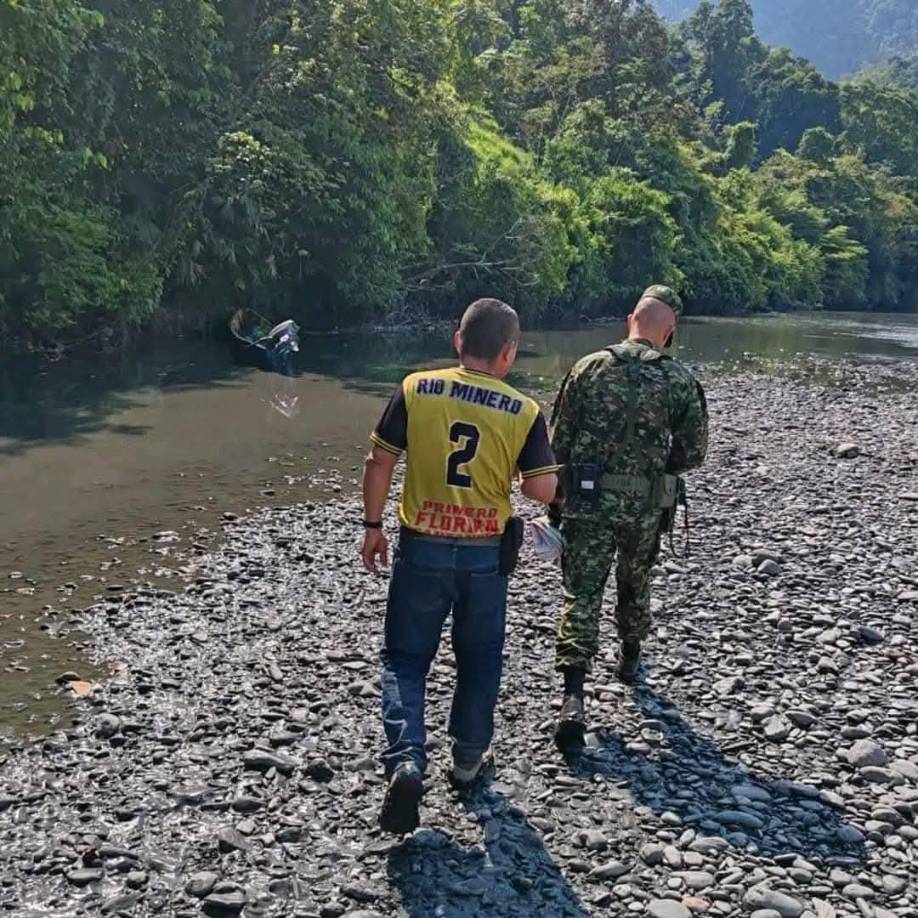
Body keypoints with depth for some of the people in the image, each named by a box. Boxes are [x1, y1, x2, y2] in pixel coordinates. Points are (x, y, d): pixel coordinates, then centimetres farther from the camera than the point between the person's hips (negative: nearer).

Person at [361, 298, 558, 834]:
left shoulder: (416, 389, -7)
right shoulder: (524, 411, -7)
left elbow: (380, 463, -4)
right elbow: (544, 490, -9)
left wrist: (373, 526, 7)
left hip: (422, 548, 0)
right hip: (485, 553, 1)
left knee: (405, 659, 12)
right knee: (479, 661, 19)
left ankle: (407, 761, -4)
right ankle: (469, 760, 32)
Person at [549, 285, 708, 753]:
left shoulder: (589, 368, -2)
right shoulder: (680, 381, -3)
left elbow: (559, 440, 0)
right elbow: (692, 453, -1)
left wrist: (555, 497, 10)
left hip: (586, 499, -1)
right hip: (644, 504, 1)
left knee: (581, 593, 1)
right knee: (635, 583, 24)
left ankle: (573, 700, -10)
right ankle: (630, 658, 46)